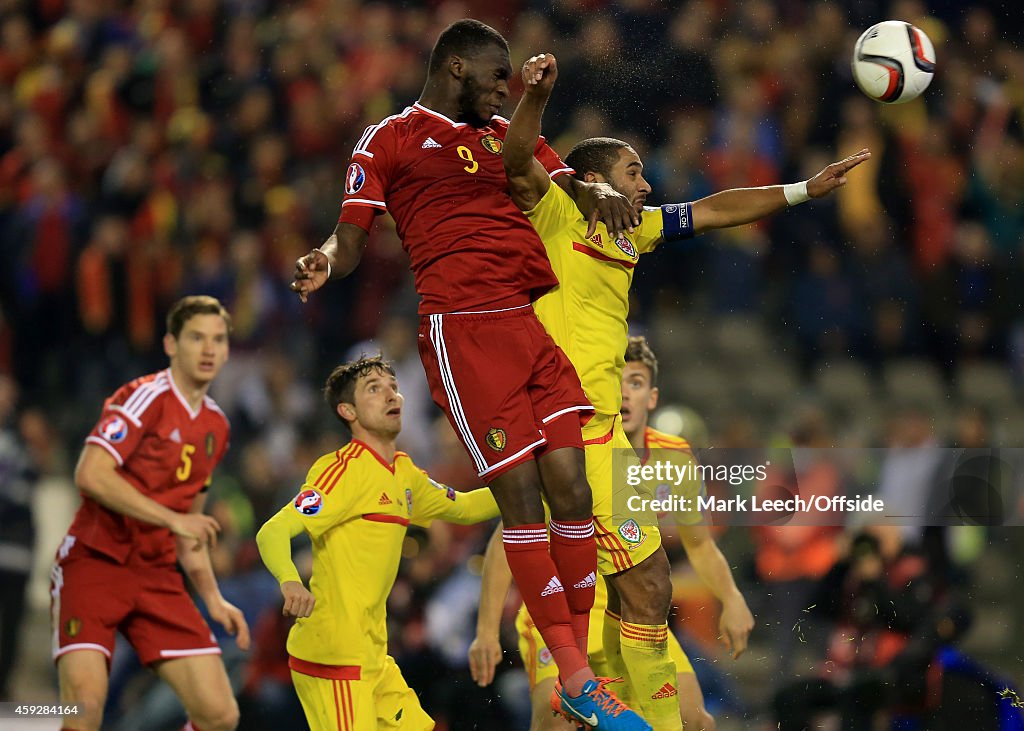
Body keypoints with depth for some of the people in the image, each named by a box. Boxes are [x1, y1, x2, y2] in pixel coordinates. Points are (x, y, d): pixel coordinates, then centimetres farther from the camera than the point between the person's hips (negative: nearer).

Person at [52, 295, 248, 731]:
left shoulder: (215, 426, 16)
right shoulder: (148, 397, -8)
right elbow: (91, 475, -22)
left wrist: (213, 600, 17)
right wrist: (173, 519, -22)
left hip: (156, 576, 7)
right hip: (94, 563, -7)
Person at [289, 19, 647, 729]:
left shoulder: (510, 136, 25)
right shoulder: (391, 140, 8)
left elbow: (570, 185, 18)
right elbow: (352, 238, 4)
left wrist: (599, 193, -6)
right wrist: (325, 263, -19)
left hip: (538, 324, 6)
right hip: (465, 332, -6)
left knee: (571, 490, -3)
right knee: (523, 498, -9)